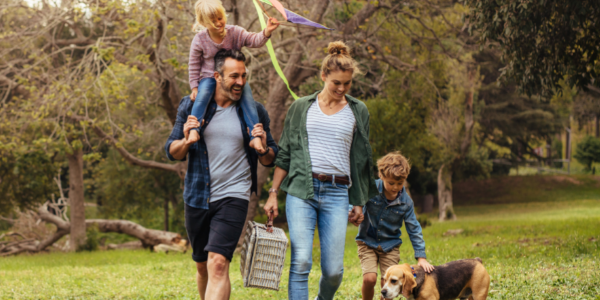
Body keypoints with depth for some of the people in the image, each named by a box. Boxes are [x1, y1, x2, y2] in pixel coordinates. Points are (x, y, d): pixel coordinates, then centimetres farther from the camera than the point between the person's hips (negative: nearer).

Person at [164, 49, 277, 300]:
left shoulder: (254, 112, 1)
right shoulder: (191, 106, 3)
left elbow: (270, 160, 9)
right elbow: (172, 152, 5)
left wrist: (264, 149, -15)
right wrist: (186, 141, -16)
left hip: (233, 197, -3)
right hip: (197, 197, 3)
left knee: (218, 263, -20)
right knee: (203, 267, 15)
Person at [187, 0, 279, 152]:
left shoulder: (235, 32, -6)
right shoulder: (200, 40, -8)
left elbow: (254, 40, -17)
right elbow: (194, 66, 0)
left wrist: (267, 32, -38)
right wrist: (194, 87, -5)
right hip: (209, 77, -1)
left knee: (247, 98, -24)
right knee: (202, 95, -34)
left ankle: (255, 136, -25)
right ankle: (194, 130, -35)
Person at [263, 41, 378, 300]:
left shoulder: (358, 111, 12)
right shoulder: (301, 108, 10)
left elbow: (361, 159, 16)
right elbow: (284, 154, 12)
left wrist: (359, 202, 14)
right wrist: (273, 194, 6)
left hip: (337, 192, 1)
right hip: (301, 190, -1)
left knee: (333, 269, -3)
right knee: (301, 262, -12)